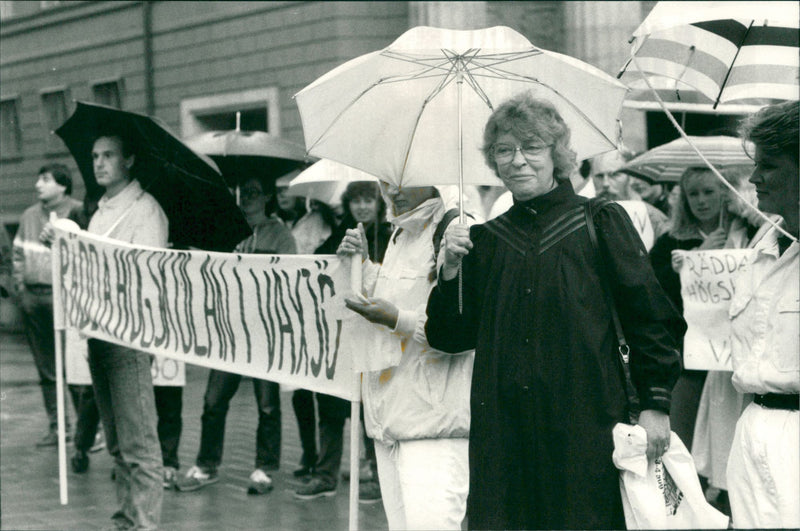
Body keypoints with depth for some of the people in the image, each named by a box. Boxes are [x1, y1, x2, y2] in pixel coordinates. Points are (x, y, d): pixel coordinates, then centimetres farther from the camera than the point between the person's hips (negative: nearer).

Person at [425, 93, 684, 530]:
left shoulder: (601, 222, 2)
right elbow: (449, 338, 12)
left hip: (586, 422, -3)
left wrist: (655, 403, -5)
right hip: (503, 427, 3)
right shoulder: (483, 241, 12)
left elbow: (650, 317, 1)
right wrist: (450, 271, -3)